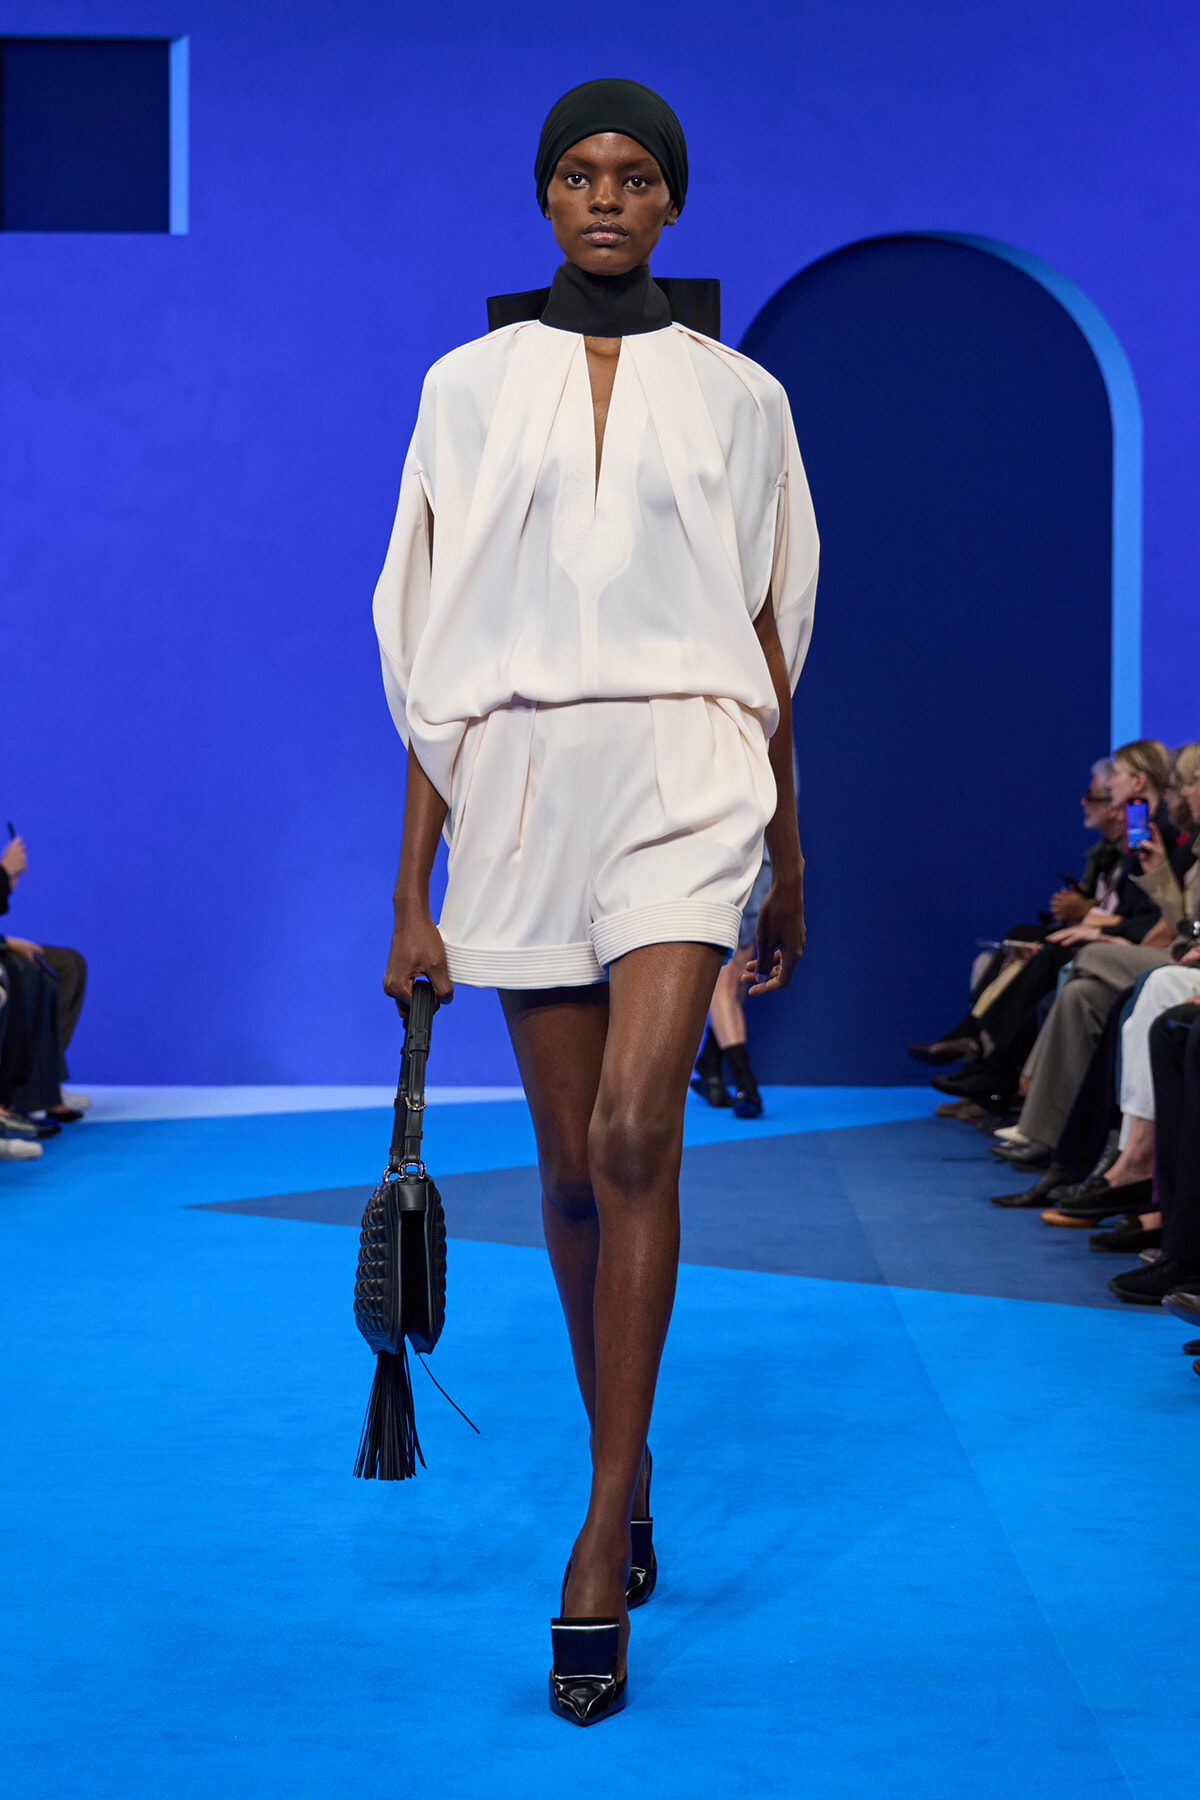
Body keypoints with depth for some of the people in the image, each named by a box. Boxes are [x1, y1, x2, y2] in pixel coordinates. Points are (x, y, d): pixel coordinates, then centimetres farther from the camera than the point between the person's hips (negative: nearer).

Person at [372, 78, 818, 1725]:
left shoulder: (737, 398, 8)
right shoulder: (472, 388, 8)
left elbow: (766, 638, 12)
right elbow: (434, 658, 6)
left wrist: (789, 861, 13)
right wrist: (412, 894, 2)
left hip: (684, 776, -2)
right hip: (524, 785, 2)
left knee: (634, 1135, -18)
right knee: (572, 1168, 7)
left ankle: (599, 1550, -13)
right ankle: (626, 1468, 28)